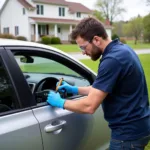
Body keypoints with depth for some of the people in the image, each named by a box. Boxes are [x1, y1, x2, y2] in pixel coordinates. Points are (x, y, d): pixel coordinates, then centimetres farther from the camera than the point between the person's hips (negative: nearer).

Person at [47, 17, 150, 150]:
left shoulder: (112, 60, -26)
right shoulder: (121, 49, 5)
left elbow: (89, 106, -25)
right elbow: (103, 88, 16)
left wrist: (60, 102, -10)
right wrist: (74, 89, 13)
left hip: (128, 132, -9)